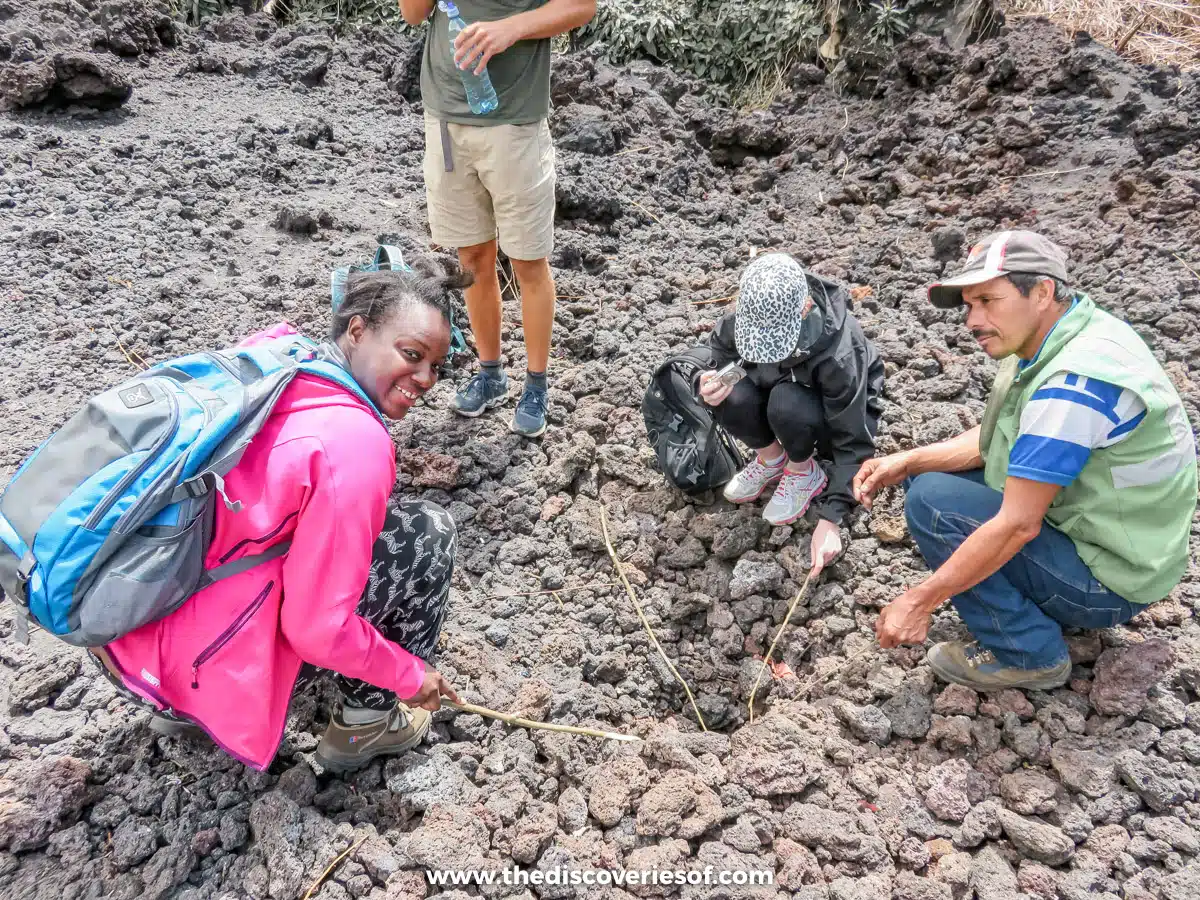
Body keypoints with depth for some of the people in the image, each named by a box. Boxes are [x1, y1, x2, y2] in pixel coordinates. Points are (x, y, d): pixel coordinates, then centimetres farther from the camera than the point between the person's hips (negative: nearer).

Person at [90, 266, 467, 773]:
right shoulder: (354, 443, -22)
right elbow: (317, 630, -20)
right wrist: (412, 675, -2)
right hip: (202, 658, -8)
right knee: (426, 533, -3)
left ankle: (186, 705, 26)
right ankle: (363, 723, 14)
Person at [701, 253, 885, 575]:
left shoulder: (839, 353, -37)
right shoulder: (745, 318, -26)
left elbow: (854, 443, -30)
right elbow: (718, 355, -4)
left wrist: (830, 519, -36)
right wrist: (709, 383, -29)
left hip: (845, 413, -4)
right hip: (778, 390, 4)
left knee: (787, 404, -37)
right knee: (731, 400, -29)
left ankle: (805, 474, -6)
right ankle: (771, 460, 1)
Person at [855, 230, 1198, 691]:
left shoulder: (1076, 380, -31)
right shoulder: (1056, 339, -1)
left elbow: (1017, 525, -31)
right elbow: (992, 440, 9)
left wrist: (919, 602, -24)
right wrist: (905, 461, -6)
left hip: (1109, 578, -9)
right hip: (1086, 528, 9)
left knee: (931, 500, -19)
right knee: (926, 474, 7)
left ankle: (1029, 655, -4)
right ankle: (1043, 606, 13)